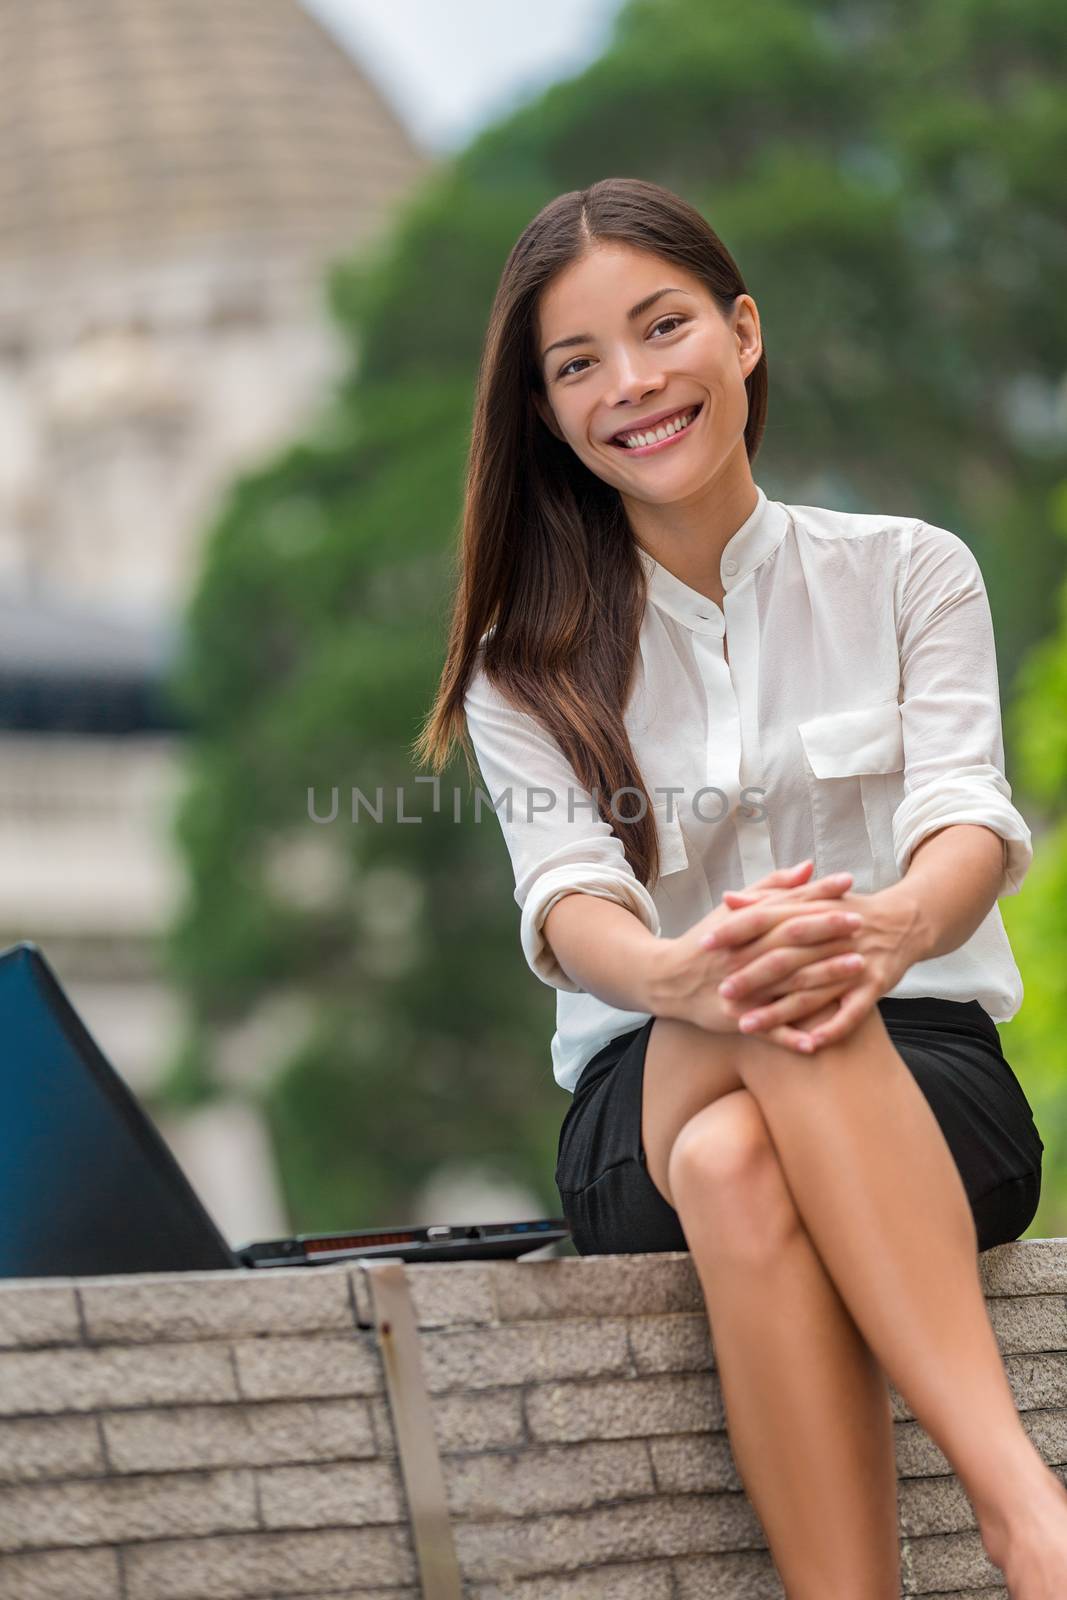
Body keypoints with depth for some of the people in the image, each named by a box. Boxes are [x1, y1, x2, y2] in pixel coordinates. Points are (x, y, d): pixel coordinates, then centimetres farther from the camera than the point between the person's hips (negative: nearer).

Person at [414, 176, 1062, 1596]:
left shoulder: (909, 573, 10)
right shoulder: (532, 663, 11)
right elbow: (568, 892, -8)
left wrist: (896, 926, -35)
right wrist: (676, 973, -34)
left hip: (922, 1072, -1)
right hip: (651, 1096, 1)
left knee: (741, 1163, -38)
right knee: (733, 1163, -39)